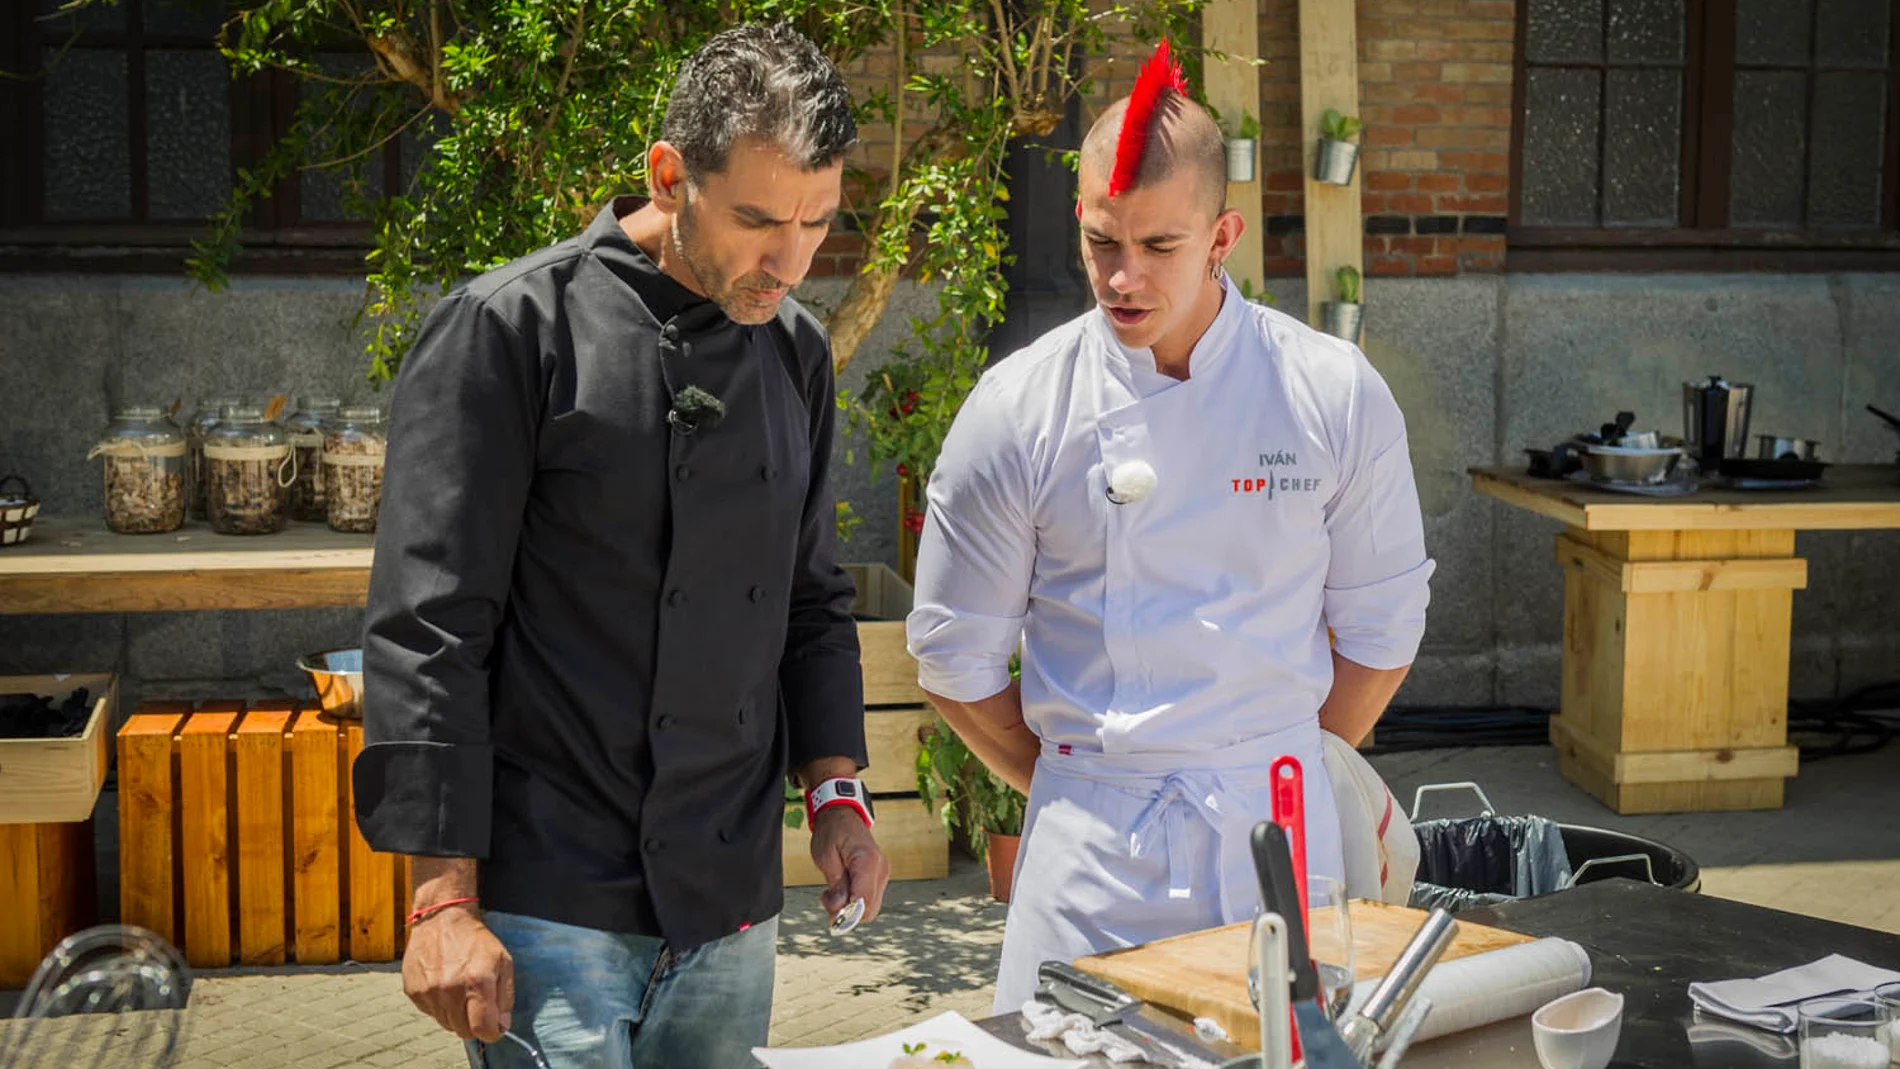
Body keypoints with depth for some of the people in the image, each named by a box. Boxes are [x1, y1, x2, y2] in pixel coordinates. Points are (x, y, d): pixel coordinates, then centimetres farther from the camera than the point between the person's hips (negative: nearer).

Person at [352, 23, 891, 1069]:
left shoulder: (794, 349, 8)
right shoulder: (513, 329, -11)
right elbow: (428, 630, -12)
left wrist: (834, 789, 7)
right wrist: (444, 898, -15)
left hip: (733, 904, 6)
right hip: (550, 909, -6)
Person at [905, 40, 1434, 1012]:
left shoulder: (1336, 396, -4)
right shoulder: (1018, 412, -5)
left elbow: (1380, 626, 6)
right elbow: (955, 658, 2)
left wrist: (1283, 773, 6)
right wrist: (1069, 787, 5)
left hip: (1280, 824, 1)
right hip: (1091, 852, -1)